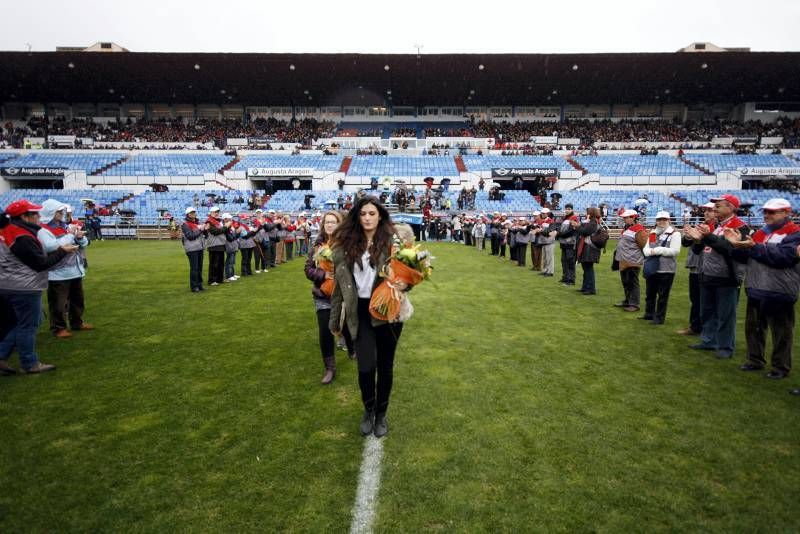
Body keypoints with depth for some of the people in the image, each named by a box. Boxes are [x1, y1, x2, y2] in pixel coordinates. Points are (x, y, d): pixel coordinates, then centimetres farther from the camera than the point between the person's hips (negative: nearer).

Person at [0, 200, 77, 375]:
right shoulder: (22, 237, -22)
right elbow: (41, 263, -19)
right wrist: (62, 251, -9)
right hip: (23, 288, -10)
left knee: (22, 323, 22)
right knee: (29, 326, 3)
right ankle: (29, 364, 14)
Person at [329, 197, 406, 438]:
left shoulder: (392, 241, -5)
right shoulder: (346, 245, 2)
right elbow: (340, 283, 7)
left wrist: (404, 284, -21)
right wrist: (335, 318, 9)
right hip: (360, 312, 1)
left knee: (385, 366, 10)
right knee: (366, 367, -4)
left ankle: (381, 414, 34)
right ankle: (368, 409, 27)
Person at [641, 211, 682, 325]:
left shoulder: (674, 234, -4)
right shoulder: (652, 233, 14)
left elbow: (675, 251, -15)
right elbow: (645, 249, 9)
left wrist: (657, 250, -17)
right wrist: (651, 251, -13)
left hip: (666, 270, -6)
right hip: (651, 268, 6)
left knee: (662, 295, 2)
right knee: (649, 294, 15)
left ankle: (659, 317, 11)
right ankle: (649, 314, 29)